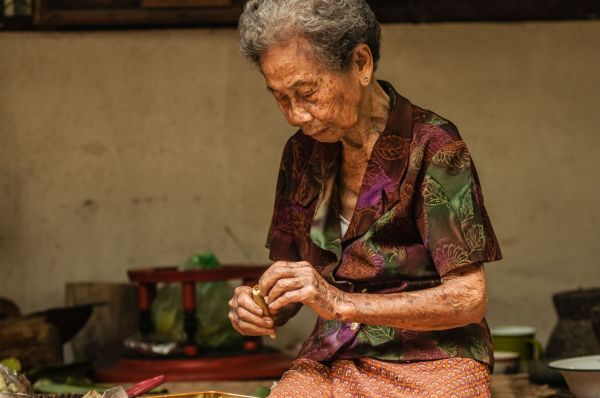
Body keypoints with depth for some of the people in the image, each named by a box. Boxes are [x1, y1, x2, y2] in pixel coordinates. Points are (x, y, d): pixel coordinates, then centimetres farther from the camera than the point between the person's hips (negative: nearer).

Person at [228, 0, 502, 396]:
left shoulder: (432, 145, -9)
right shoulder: (302, 152, 9)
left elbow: (469, 299, -12)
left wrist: (341, 303, -20)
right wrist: (259, 309, -9)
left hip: (427, 365, -4)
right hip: (329, 363, 4)